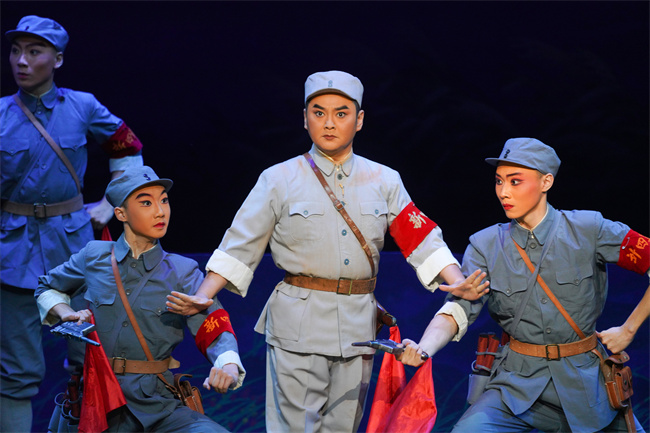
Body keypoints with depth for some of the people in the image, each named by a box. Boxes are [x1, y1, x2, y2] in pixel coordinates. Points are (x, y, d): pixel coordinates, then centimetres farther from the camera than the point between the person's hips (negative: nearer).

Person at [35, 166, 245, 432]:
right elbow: (48, 288, 26)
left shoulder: (182, 272, 4)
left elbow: (216, 332, -7)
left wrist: (228, 365, -29)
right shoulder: (94, 257, 7)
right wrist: (66, 313, 4)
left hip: (156, 402, 0)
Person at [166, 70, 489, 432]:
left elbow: (422, 240, 6)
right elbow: (240, 247, 2)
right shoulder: (280, 180, 2)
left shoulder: (384, 181, 9)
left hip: (358, 327, 3)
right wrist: (202, 298, -10)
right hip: (298, 325, -3)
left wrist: (458, 283, -10)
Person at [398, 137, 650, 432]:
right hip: (517, 383, 0)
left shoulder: (587, 230, -5)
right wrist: (423, 349, -31)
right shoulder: (485, 245, -1)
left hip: (586, 383, 1)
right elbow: (457, 310, -12)